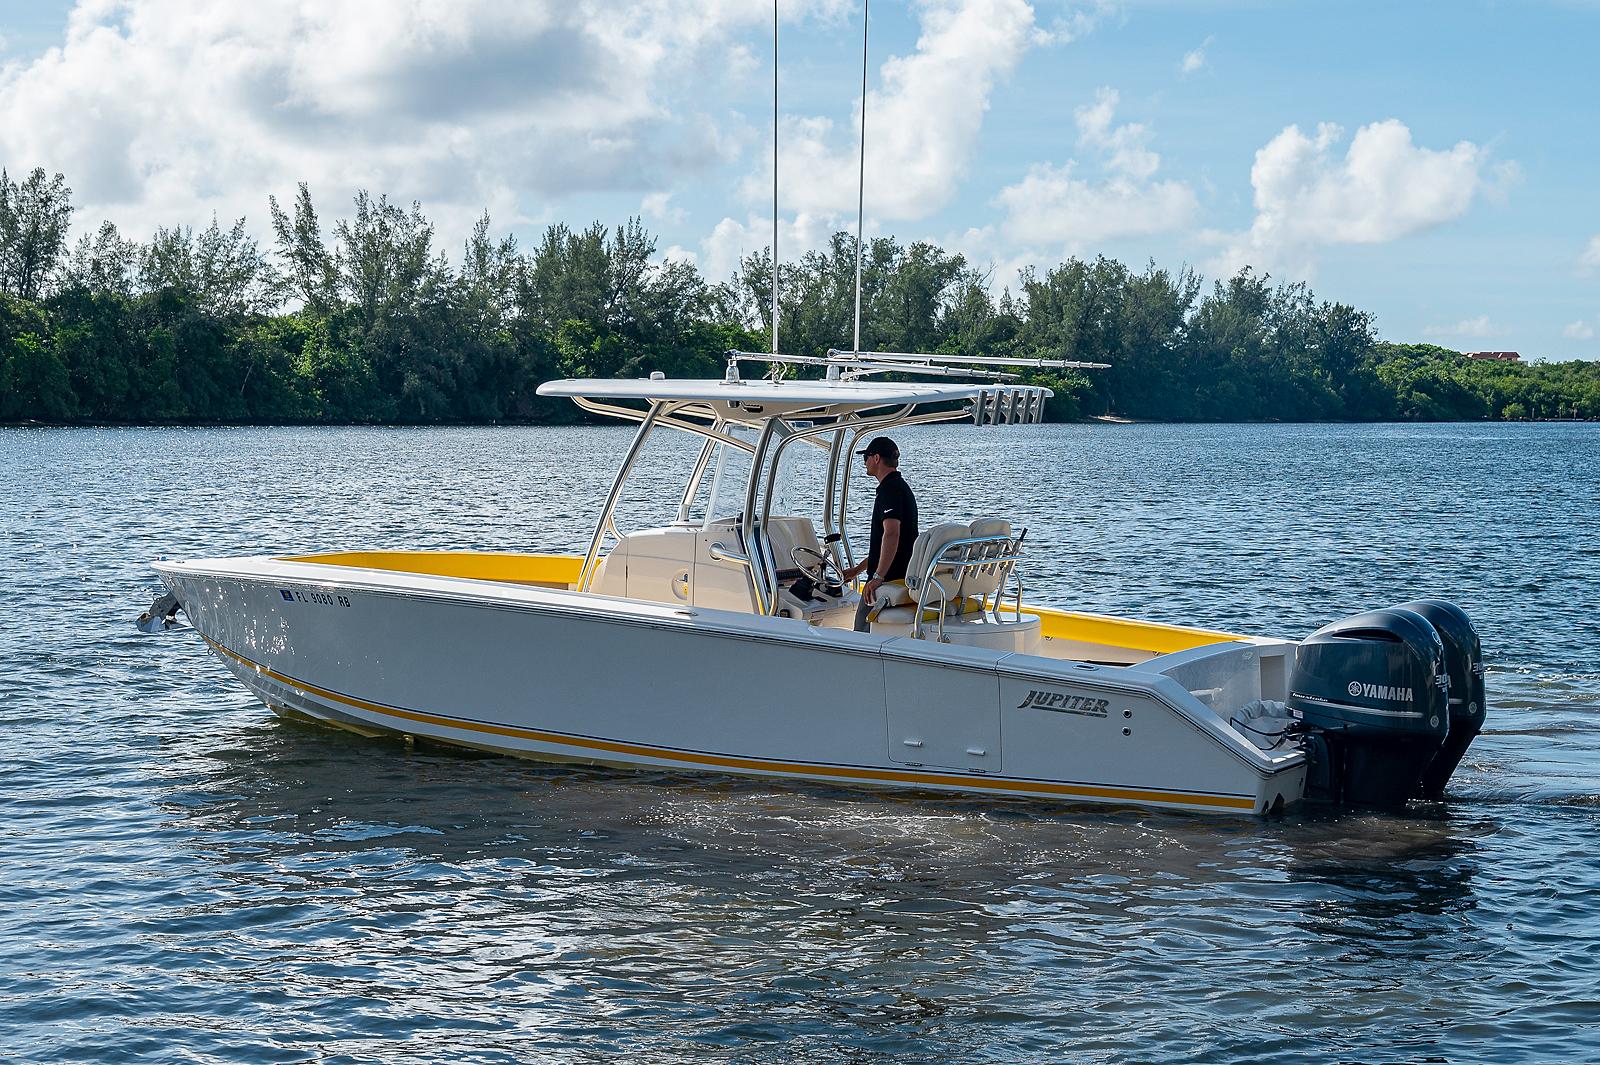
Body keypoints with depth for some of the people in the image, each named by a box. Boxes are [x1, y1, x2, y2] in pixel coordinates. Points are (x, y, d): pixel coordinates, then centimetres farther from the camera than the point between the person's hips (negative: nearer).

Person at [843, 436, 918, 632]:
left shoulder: (889, 489, -14)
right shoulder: (901, 486, 20)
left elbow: (892, 534, -28)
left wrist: (878, 576, -33)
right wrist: (858, 569, 31)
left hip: (888, 579, -10)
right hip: (903, 577, 10)